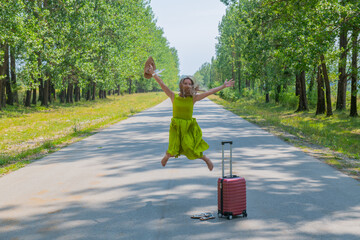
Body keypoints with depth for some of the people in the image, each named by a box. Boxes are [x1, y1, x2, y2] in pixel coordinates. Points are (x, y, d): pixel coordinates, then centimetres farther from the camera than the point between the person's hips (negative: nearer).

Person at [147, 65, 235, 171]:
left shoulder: (194, 98, -1)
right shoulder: (174, 97, -2)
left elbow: (209, 92, 0)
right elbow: (162, 85, -3)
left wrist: (223, 86, 1)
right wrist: (153, 73, -4)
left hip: (189, 127, 0)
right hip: (176, 127, 0)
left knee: (192, 149, -7)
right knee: (173, 151, -3)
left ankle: (206, 159, 24)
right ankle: (167, 156, 35)